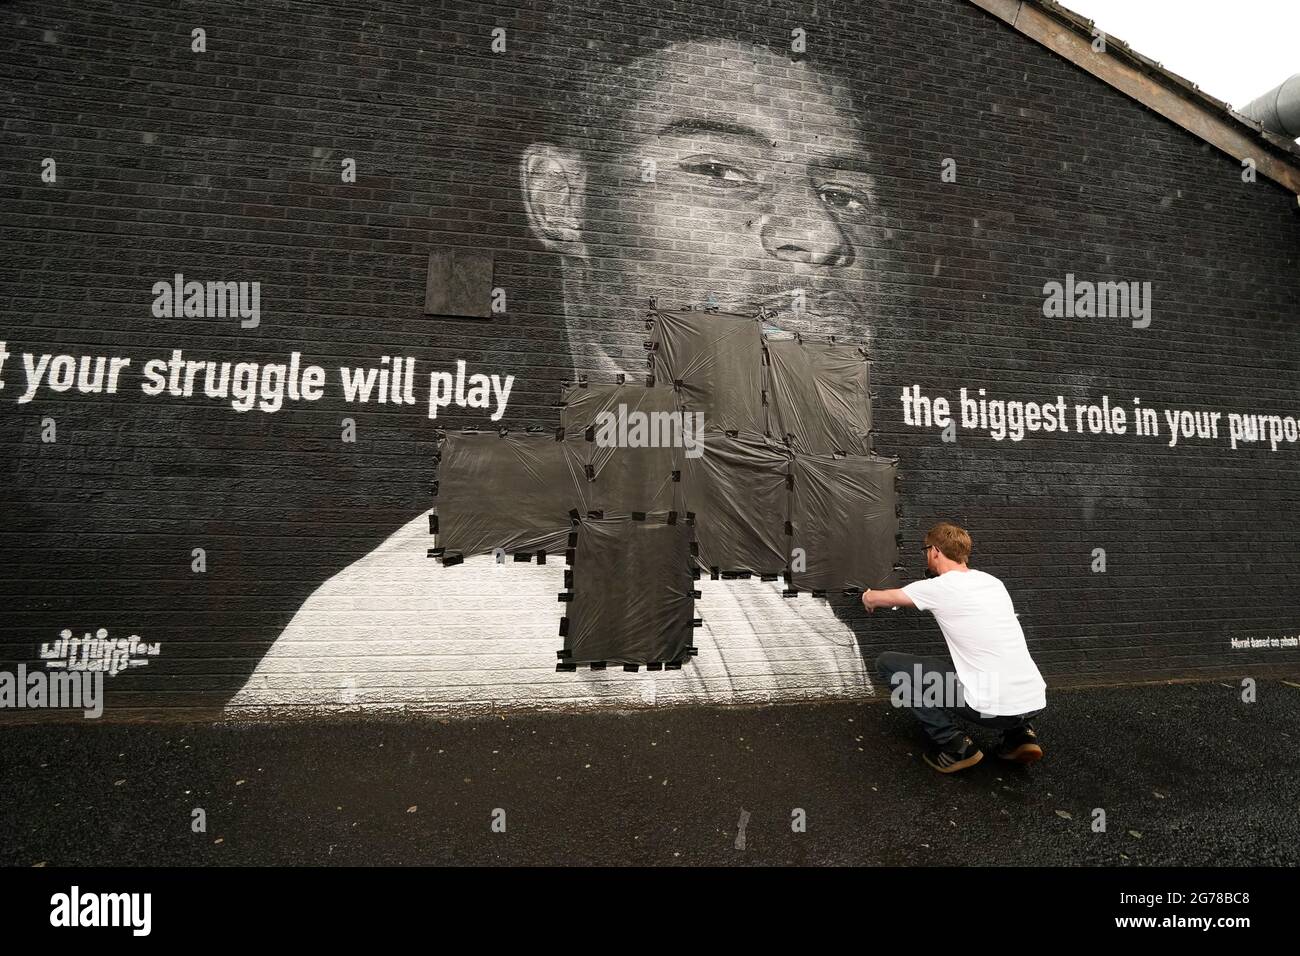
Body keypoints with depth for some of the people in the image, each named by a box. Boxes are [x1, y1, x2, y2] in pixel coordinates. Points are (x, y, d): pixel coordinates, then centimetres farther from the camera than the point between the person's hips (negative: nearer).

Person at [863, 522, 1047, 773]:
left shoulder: (939, 588, -5)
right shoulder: (994, 582, 12)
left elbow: (873, 599, 10)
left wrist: (869, 597, 36)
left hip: (993, 709, -7)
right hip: (1036, 703, 7)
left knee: (887, 662, 4)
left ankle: (953, 744, 1)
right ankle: (1019, 734, 19)